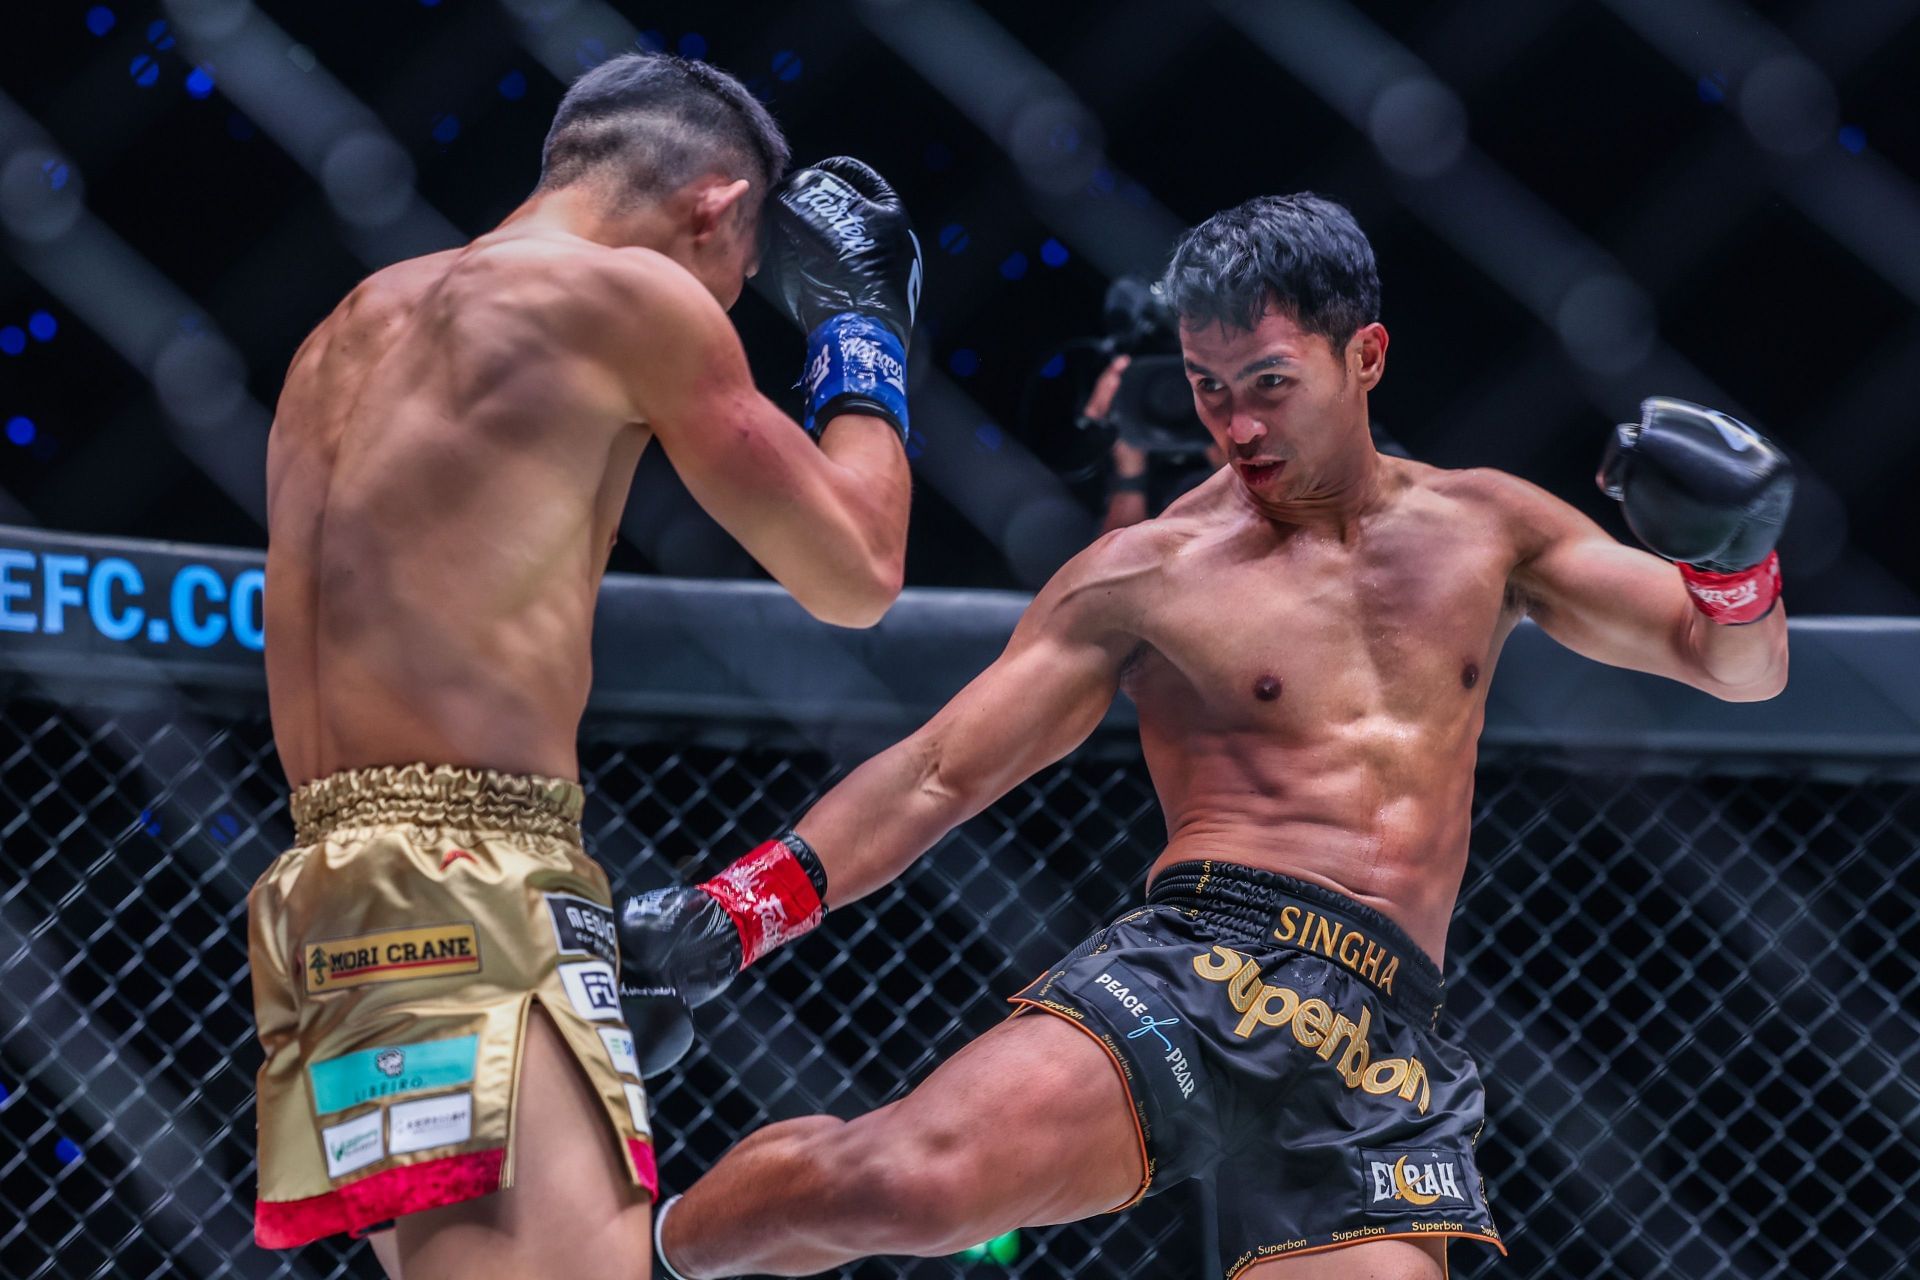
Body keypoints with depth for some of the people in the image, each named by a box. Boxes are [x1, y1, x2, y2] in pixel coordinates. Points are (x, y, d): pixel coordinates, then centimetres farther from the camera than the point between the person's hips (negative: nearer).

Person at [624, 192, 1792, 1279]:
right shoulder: (1148, 576, 9)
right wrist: (724, 921, -2)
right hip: (1207, 969, -3)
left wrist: (1732, 556, -7)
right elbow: (933, 777, 9)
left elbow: (1742, 669, 17)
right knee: (911, 1182, -29)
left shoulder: (1483, 528, 18)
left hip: (1386, 1052, 3)